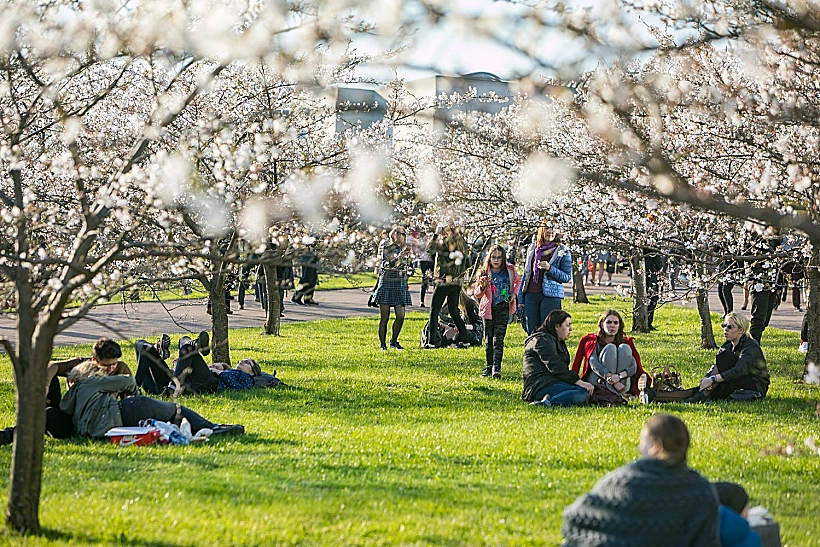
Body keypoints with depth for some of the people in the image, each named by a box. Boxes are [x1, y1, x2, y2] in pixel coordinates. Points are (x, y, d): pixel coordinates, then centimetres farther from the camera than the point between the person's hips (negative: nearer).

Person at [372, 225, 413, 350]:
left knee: (401, 316, -3)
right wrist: (398, 259, -26)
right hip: (386, 284, -4)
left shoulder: (404, 249, 11)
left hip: (401, 285, 4)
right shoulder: (385, 247, -4)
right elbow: (384, 265, -17)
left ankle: (394, 341, 16)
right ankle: (382, 344, 7)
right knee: (384, 318, -2)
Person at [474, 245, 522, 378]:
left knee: (498, 339, -9)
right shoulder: (485, 272, -2)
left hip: (503, 308, -1)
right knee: (488, 339, 6)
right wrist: (482, 287, -20)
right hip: (488, 309, 1)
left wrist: (514, 293, 6)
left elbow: (518, 281, 22)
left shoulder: (509, 270, 1)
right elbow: (476, 293, 1)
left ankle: (497, 367, -12)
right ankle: (488, 367, 13)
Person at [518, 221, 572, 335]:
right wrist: (521, 298, 16)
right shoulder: (532, 248, 14)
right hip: (531, 295, 4)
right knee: (532, 331, 3)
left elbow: (567, 277, 0)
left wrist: (550, 268, -16)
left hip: (551, 295, -4)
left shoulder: (562, 252, 0)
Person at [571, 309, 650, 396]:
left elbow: (634, 367, -7)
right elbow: (594, 365, -16)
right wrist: (612, 380, -32)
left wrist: (620, 376, -29)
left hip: (621, 385, 2)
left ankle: (619, 394, -27)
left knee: (625, 348, -15)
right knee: (610, 348, -19)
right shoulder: (593, 341, 2)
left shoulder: (626, 342, 9)